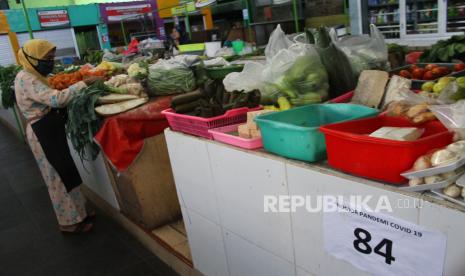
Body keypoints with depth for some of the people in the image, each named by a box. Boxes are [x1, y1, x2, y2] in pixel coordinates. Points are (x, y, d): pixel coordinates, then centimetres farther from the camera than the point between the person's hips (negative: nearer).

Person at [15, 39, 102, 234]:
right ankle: (70, 222, 15)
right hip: (43, 133, -10)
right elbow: (56, 99, -32)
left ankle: (76, 213, 30)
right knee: (59, 177, 0)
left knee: (64, 174, 17)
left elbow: (50, 101, 13)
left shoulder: (33, 76, 13)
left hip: (50, 130, 10)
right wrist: (84, 84, -29)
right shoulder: (26, 79, -19)